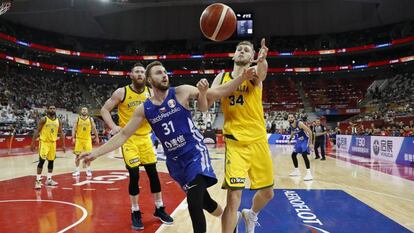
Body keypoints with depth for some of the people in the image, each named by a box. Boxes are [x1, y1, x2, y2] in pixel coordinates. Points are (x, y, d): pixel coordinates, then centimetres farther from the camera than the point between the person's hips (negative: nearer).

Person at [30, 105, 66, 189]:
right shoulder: (43, 119, -8)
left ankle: (49, 180, 24)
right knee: (42, 161, -11)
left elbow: (61, 133, 10)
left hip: (53, 142, 5)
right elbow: (37, 131, -7)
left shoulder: (58, 121, 6)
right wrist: (33, 143, -11)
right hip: (44, 142, -5)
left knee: (51, 161, 11)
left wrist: (63, 145, 8)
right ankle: (38, 181, -3)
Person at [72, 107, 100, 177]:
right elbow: (74, 129, -2)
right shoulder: (77, 119, 1)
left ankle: (88, 170, 10)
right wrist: (73, 138, -13)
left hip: (87, 139, 0)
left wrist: (97, 138, 6)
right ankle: (77, 171, 12)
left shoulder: (90, 119, 3)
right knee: (77, 155, 2)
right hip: (79, 139, 0)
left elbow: (94, 129, 7)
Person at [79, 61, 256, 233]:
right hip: (175, 160, 4)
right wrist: (96, 153, -3)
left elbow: (218, 92, -5)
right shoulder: (144, 109, 0)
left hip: (195, 152, -3)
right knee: (201, 200, 16)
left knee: (194, 206, -17)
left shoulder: (182, 92, -7)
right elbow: (123, 135, 3)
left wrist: (241, 78, -18)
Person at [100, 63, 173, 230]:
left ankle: (159, 208, 21)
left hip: (145, 137, 3)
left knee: (153, 173, 5)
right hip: (128, 138, -3)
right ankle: (135, 212, 13)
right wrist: (113, 127, -15)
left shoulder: (150, 93, 2)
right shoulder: (121, 92, -7)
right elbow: (104, 110, -2)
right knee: (134, 175, -6)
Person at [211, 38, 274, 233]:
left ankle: (251, 215, 46)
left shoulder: (254, 72, 1)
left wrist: (262, 60, -50)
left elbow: (262, 72, -26)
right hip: (235, 143, -1)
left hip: (258, 141, 1)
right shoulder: (222, 77, 7)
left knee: (267, 193, 14)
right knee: (233, 198, -12)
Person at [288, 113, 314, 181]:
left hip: (305, 140, -8)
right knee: (293, 155, 9)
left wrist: (310, 143, -27)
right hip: (299, 140, 8)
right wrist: (290, 139, 22)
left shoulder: (300, 123, -27)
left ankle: (309, 173, -24)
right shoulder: (290, 125, -4)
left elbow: (309, 131, -26)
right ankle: (296, 170, 25)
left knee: (304, 154, -25)